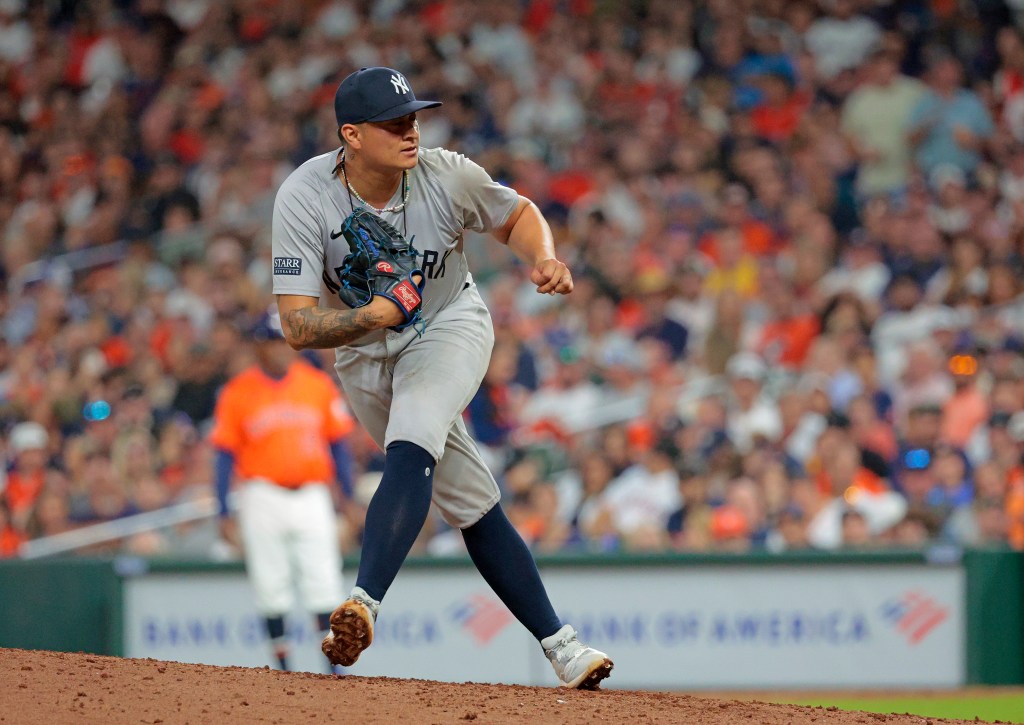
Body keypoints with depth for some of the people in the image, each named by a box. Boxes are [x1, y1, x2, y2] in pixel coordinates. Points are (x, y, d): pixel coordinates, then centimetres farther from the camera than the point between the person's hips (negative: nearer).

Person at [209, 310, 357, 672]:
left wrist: (349, 500, 6)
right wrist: (224, 513, -3)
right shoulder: (238, 392, 1)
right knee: (271, 585, 0)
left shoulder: (319, 384, 6)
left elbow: (338, 445, 10)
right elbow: (224, 455, 2)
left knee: (323, 583, -5)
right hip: (262, 498, -1)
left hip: (311, 496, 1)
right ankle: (283, 671, 7)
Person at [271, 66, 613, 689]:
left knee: (410, 450, -30)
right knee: (471, 502, 4)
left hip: (451, 324, -1)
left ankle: (365, 606, -39)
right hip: (364, 354, 1)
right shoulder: (304, 199, -25)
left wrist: (544, 259, -20)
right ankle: (560, 643, 12)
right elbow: (299, 327, -28)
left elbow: (517, 214, 1)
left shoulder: (447, 177, -21)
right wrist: (371, 316, -46)